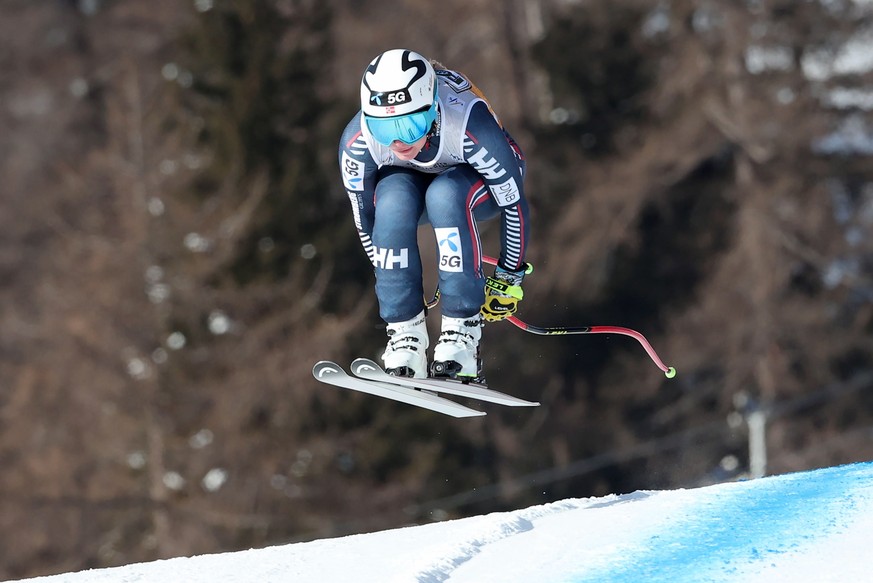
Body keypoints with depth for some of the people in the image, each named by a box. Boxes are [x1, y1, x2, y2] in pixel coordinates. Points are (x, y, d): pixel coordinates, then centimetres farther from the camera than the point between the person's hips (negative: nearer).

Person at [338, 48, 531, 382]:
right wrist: (394, 286, -4)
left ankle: (462, 330, -30)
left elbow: (514, 205, -24)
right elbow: (365, 218, -12)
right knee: (392, 199, -33)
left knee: (443, 195, -36)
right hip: (409, 181, 2)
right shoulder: (357, 142, -30)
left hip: (481, 183, -2)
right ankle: (406, 332, -25)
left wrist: (509, 278, -15)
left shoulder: (471, 127, -38)